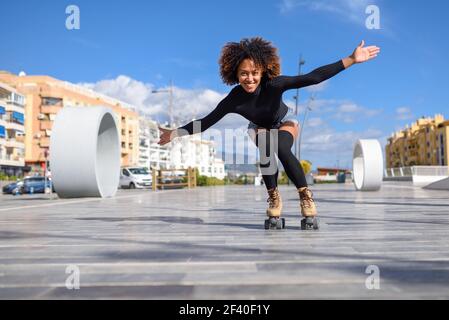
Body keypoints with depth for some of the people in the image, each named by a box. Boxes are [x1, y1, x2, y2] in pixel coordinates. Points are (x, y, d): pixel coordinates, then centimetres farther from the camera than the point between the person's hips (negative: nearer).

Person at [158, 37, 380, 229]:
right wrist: (175, 133, -19)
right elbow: (207, 121, -19)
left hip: (285, 124, -1)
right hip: (259, 128, 2)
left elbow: (312, 78, -42)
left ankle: (305, 197, -17)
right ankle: (273, 197, -7)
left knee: (281, 149, -33)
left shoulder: (273, 84, -36)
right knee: (265, 152, -31)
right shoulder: (234, 99, -30)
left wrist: (351, 60, -49)